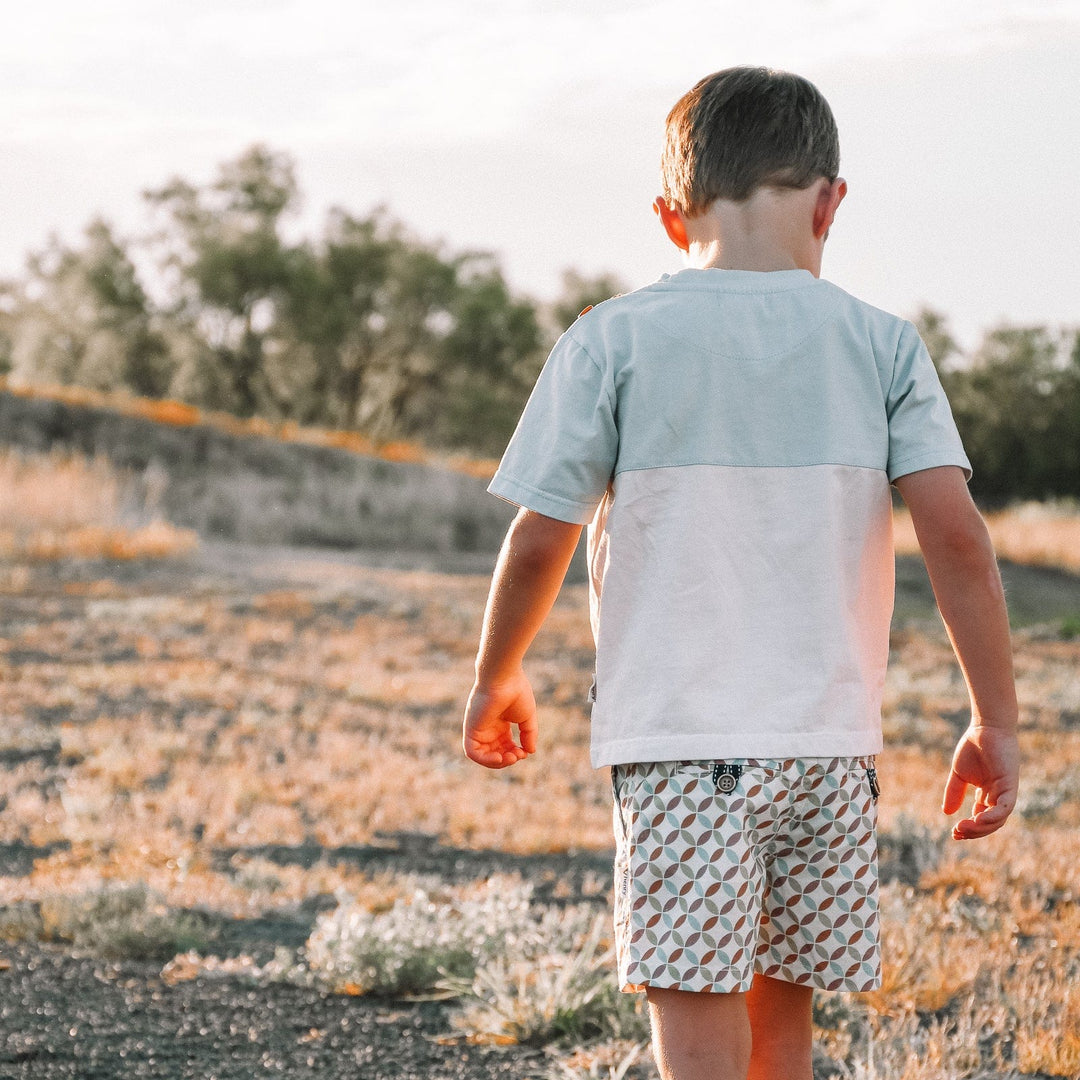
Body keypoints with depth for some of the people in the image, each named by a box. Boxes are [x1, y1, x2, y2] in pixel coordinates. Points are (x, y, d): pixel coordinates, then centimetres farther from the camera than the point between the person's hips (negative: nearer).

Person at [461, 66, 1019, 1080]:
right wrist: (995, 720, 1)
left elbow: (537, 544, -2)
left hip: (678, 746, -3)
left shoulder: (614, 341, -3)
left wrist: (496, 679, 15)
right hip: (831, 745, 3)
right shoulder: (880, 345, 2)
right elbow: (955, 534, -5)